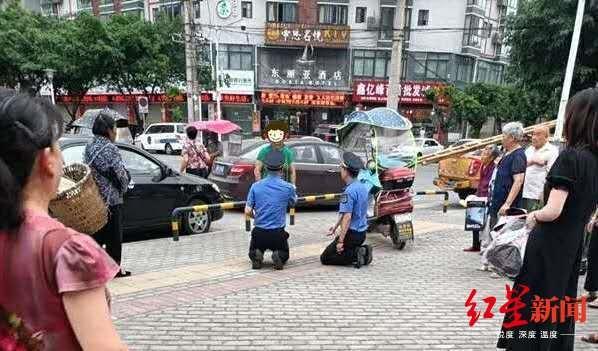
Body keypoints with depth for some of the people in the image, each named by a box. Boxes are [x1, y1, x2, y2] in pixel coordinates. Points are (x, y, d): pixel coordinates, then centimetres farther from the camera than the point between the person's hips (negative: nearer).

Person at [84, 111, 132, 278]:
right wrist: (123, 189, 5)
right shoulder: (110, 148, -15)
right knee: (114, 235, 5)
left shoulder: (89, 147, 9)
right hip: (111, 198, -7)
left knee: (96, 233, 14)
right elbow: (121, 175, -14)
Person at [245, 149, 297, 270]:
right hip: (278, 234, -1)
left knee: (253, 252, 28)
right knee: (284, 254, 26)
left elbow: (248, 211, -3)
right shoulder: (288, 187, -7)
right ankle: (279, 256, -9)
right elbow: (293, 203, 14)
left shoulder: (255, 186, -2)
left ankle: (256, 256, -6)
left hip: (259, 233, 1)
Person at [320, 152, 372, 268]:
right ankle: (363, 250, 6)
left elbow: (347, 217, -27)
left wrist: (341, 241, -24)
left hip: (352, 234, -9)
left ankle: (355, 254, -11)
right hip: (362, 233, 9)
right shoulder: (362, 186, 8)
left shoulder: (349, 191, -22)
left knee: (325, 258, 3)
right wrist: (335, 227, 23)